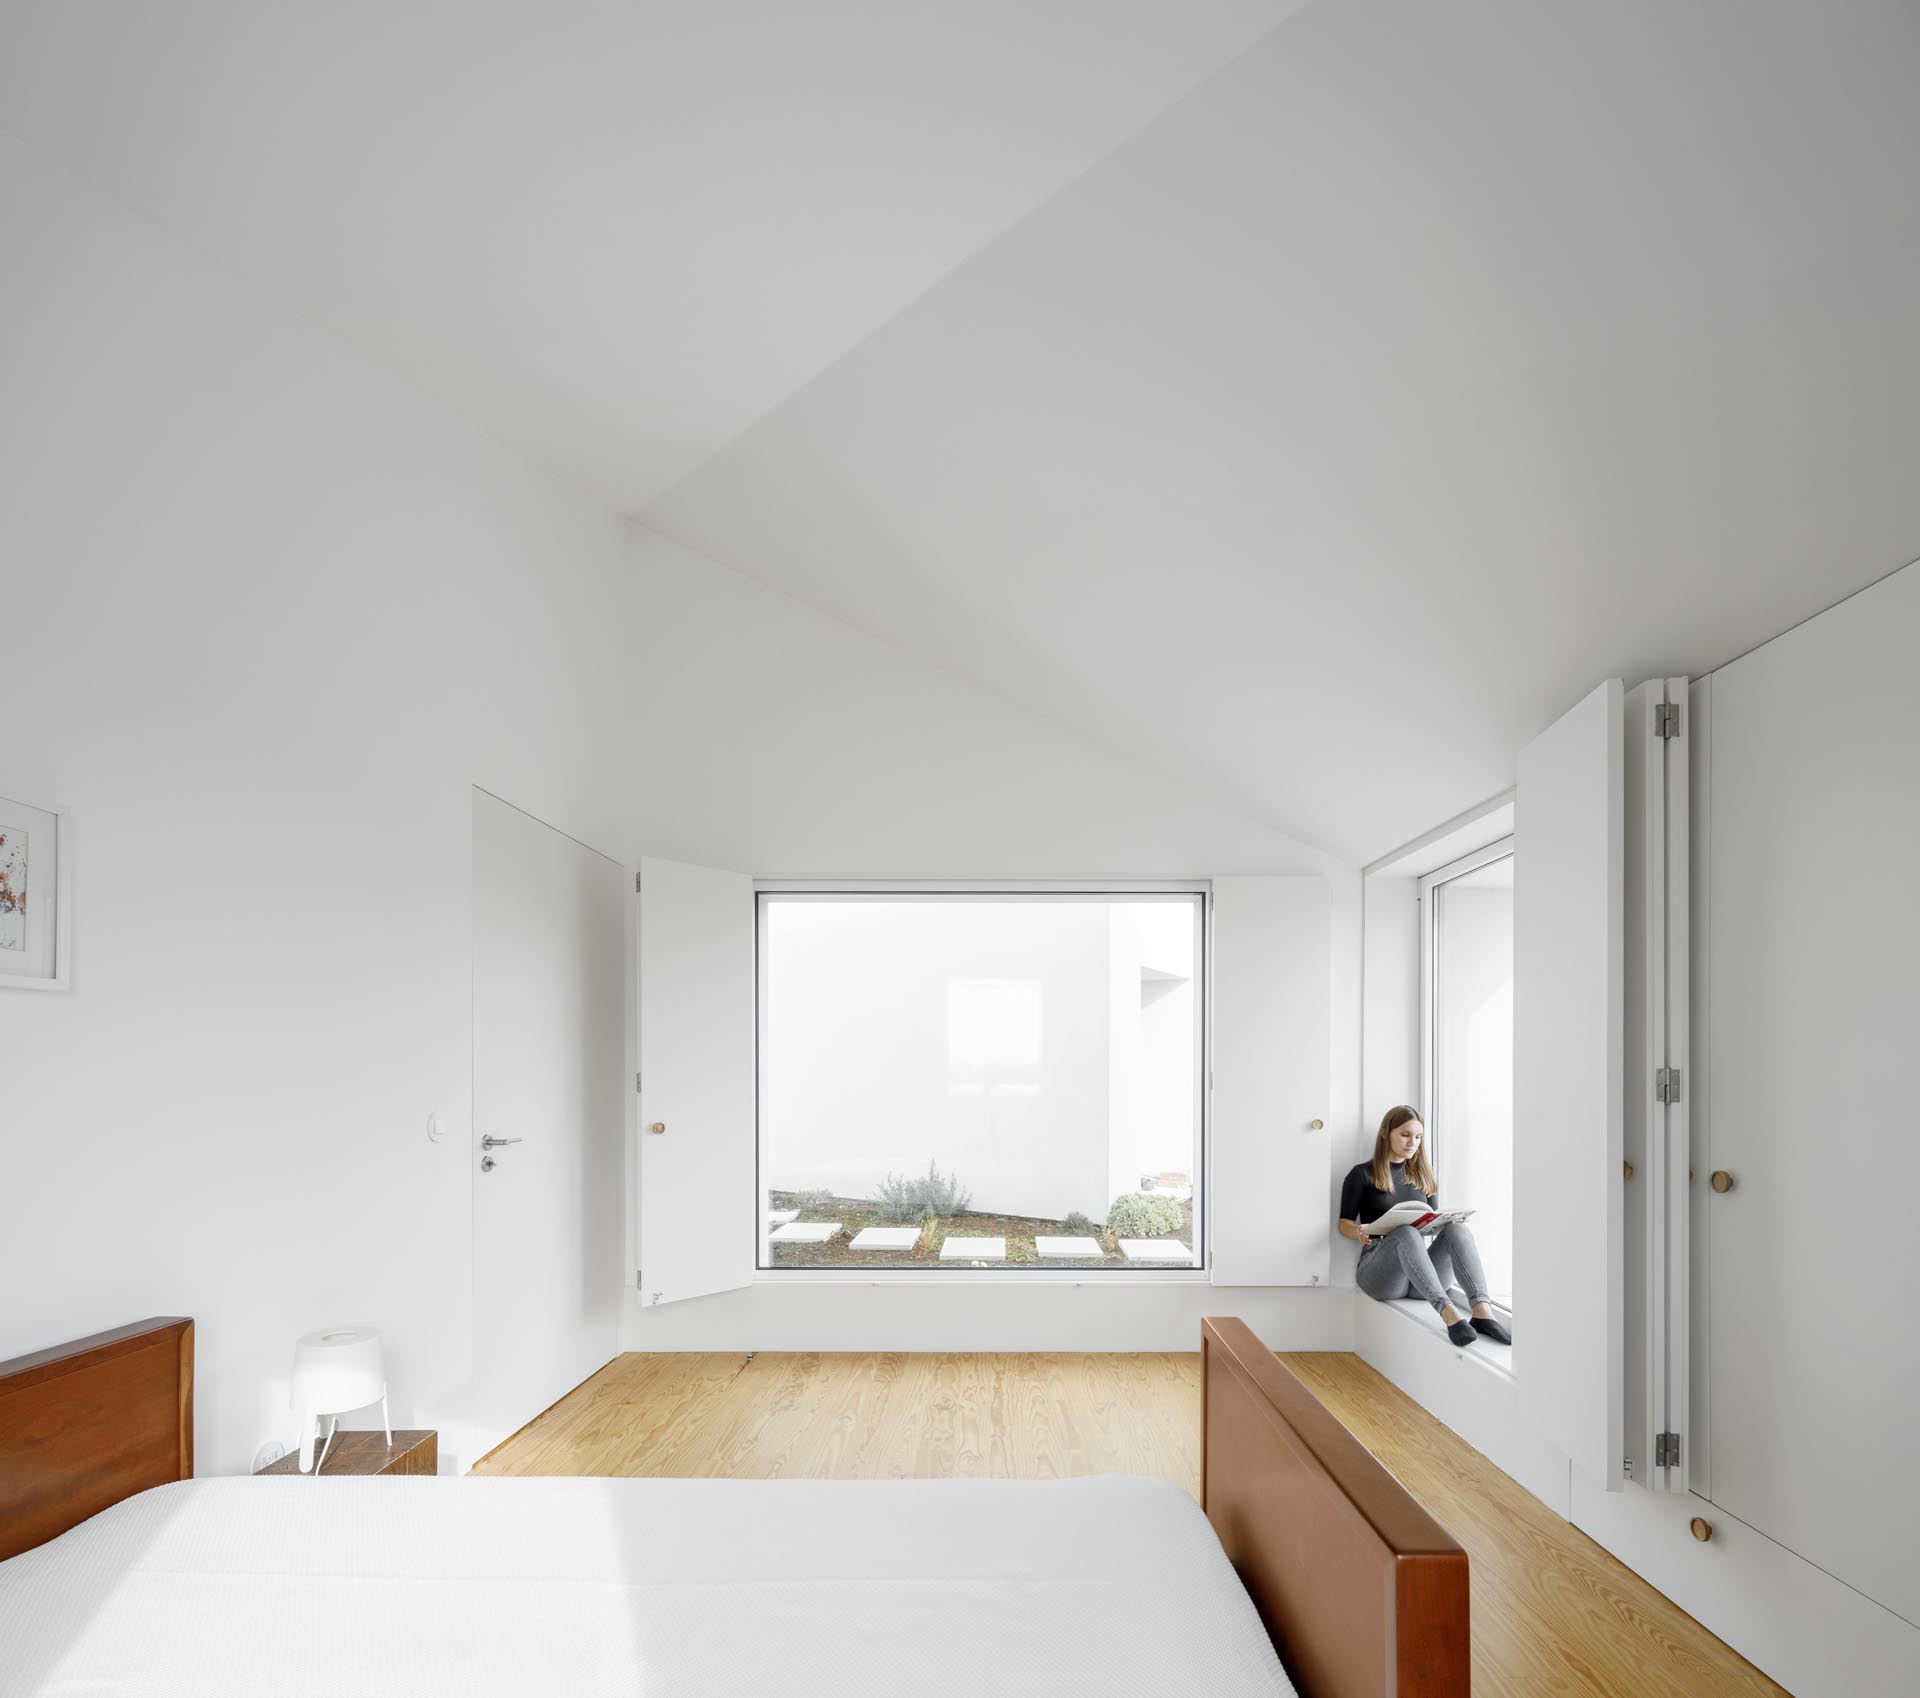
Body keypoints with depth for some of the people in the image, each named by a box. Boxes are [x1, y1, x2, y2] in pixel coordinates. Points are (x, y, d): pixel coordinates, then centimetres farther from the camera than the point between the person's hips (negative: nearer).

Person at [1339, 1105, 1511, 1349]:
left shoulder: (1424, 1176, 20)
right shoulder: (1362, 1175, 7)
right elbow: (1344, 1224, 6)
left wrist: (1451, 1221, -4)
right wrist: (1359, 1233, -17)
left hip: (1422, 1274, 4)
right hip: (1378, 1269, -4)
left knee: (1456, 1228, -26)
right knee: (1407, 1233, -37)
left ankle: (1482, 1311, -45)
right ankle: (1448, 1312, -53)